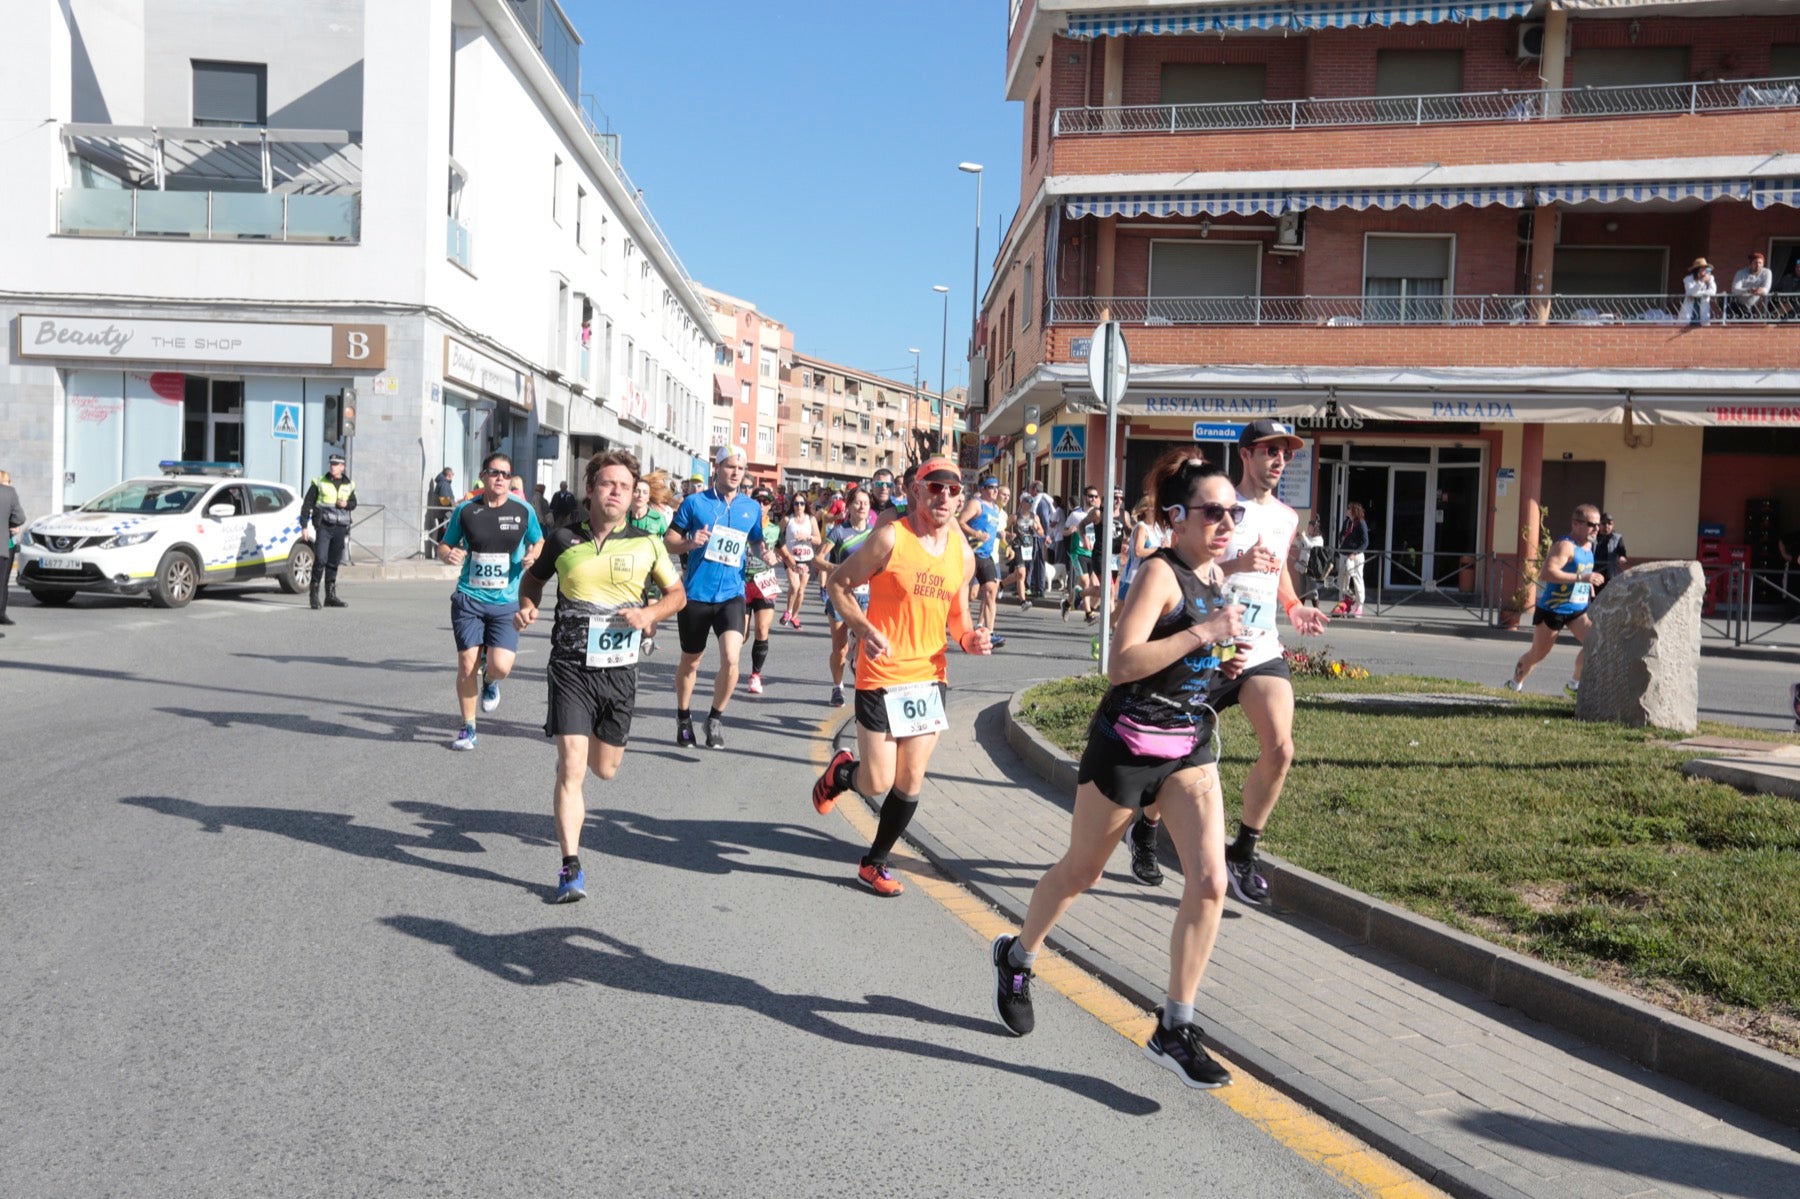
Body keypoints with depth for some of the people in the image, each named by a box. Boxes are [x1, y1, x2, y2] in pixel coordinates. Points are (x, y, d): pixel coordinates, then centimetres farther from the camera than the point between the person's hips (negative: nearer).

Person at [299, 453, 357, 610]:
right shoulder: (319, 483, 1)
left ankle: (330, 596, 13)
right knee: (320, 560, -14)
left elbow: (354, 503, 23)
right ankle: (314, 594, -4)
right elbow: (307, 504, 1)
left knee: (334, 563, 7)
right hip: (323, 526, -3)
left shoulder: (349, 485, 11)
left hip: (340, 528, 3)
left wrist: (346, 504, -2)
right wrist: (304, 526, -6)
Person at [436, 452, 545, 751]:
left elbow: (539, 543, 15)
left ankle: (490, 681, 26)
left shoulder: (523, 510, 0)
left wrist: (533, 555, -7)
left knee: (501, 666, -14)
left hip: (507, 602, 0)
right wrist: (449, 555, -12)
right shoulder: (466, 510, 1)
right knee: (467, 666, -1)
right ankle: (468, 728, 20)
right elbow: (445, 547, 12)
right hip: (469, 599, 1)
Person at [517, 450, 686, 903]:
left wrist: (650, 614, -10)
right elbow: (534, 577, 18)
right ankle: (571, 867, -3)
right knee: (571, 767, -10)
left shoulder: (647, 544, -1)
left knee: (604, 769, 15)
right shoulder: (563, 539, 0)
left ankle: (599, 735, 53)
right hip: (570, 666, -1)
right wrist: (527, 606, -2)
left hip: (620, 670, 2)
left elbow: (677, 593, 10)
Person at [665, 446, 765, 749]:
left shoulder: (752, 508, 6)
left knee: (731, 658, -17)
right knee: (690, 660, 12)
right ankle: (683, 719, 34)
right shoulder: (695, 502, -1)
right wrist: (690, 543, -19)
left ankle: (716, 718, 6)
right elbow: (669, 540, 2)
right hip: (696, 594, -1)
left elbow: (757, 543, 19)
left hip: (731, 594, 1)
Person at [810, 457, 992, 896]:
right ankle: (840, 772, 32)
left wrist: (968, 638, -5)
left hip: (930, 677, 5)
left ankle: (875, 863, 28)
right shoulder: (891, 538, -12)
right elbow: (838, 583, -5)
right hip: (882, 675, -5)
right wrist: (864, 629, -20)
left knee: (910, 783, 8)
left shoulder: (963, 553, 5)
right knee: (877, 783, -3)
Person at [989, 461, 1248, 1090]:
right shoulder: (1160, 572, -15)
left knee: (1209, 881, -9)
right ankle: (1016, 956, 39)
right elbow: (1121, 665, -26)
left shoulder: (1215, 576, 9)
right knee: (1080, 873, 11)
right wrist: (1203, 634, -26)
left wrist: (1223, 662, 5)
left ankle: (1174, 1030, 2)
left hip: (1190, 746, 7)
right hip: (1128, 744, -6)